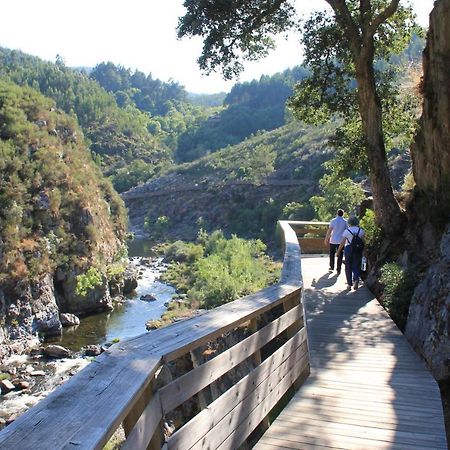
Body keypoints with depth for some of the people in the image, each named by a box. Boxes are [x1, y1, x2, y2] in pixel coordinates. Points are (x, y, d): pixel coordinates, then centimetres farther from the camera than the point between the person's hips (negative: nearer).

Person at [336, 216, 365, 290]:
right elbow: (363, 241, -1)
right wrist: (363, 251, 8)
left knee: (348, 267, 9)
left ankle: (349, 284, 13)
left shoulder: (346, 231, -6)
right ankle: (356, 280, -15)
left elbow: (342, 243, -7)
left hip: (348, 249, -2)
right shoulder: (361, 231, 0)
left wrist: (338, 251, 2)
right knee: (356, 266, 9)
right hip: (358, 250, 2)